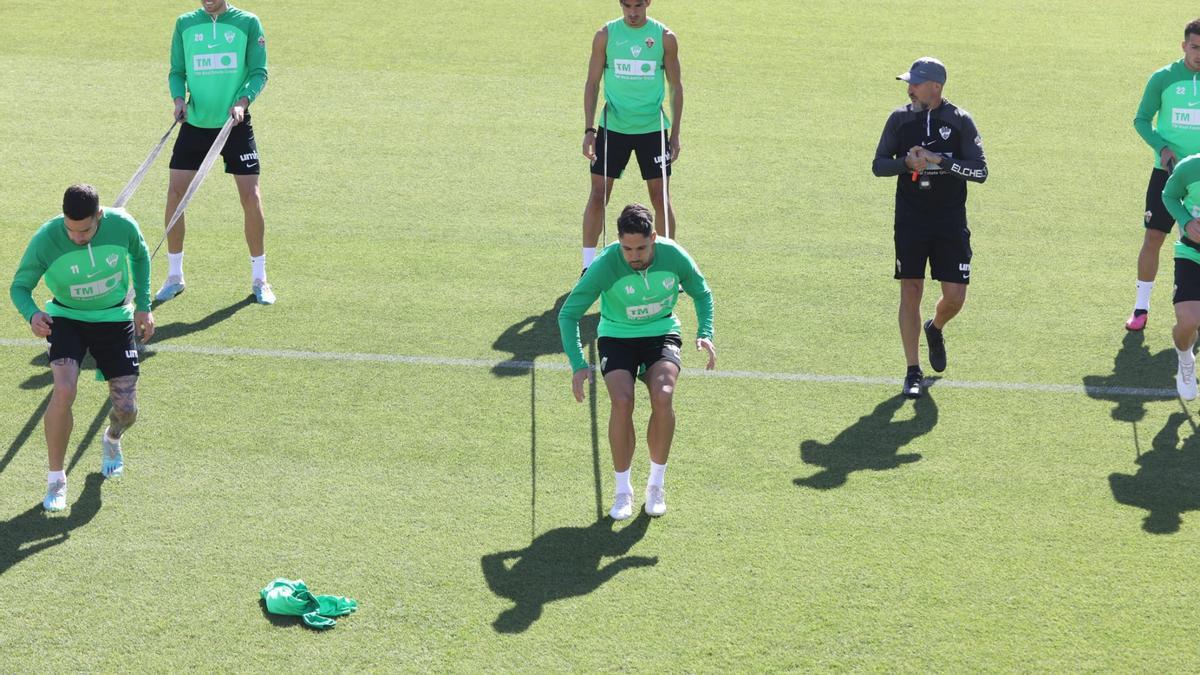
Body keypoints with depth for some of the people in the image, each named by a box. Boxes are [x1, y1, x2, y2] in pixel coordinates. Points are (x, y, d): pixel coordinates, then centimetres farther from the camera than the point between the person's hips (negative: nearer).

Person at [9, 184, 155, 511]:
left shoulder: (122, 226, -21)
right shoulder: (46, 239, -26)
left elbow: (140, 256, 3)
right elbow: (19, 286, -13)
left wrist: (143, 306, 2)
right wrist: (32, 314, -35)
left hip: (115, 318, 2)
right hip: (67, 317, -2)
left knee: (126, 410, -3)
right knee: (64, 391, -27)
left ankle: (112, 439, 38)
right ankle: (56, 480, -9)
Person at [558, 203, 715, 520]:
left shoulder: (674, 256, -19)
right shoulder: (605, 266, -26)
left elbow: (702, 293, 3)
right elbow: (568, 313, -18)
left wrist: (705, 333, -13)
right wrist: (578, 364, -28)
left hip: (661, 333, 1)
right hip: (617, 336, -1)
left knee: (663, 396, -27)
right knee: (622, 401, -27)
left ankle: (656, 485, -8)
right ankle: (623, 491, -9)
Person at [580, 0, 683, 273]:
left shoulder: (665, 37, -1)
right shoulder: (605, 35, -2)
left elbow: (676, 86, 5)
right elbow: (592, 83, 2)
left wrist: (675, 134, 1)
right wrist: (589, 130, -5)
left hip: (652, 128, 0)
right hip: (612, 127, 0)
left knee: (660, 197, 2)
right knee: (598, 194, -1)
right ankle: (588, 268, 7)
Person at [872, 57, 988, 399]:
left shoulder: (960, 121, -3)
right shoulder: (900, 118, 3)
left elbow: (980, 171, -7)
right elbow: (878, 164, 6)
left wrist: (940, 160, -20)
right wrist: (906, 162, -14)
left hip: (951, 221, -1)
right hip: (910, 219, 1)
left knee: (955, 297, -3)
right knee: (910, 292, -4)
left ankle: (935, 329, 33)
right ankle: (913, 372, 5)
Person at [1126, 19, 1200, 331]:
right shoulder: (1163, 78, -4)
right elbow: (1141, 120, 2)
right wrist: (1161, 147, -14)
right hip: (1167, 171, -1)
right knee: (1153, 237, -3)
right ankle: (1141, 307, 8)